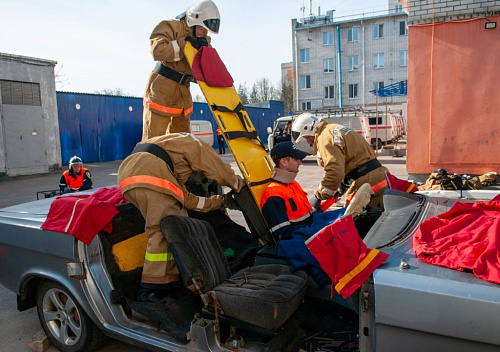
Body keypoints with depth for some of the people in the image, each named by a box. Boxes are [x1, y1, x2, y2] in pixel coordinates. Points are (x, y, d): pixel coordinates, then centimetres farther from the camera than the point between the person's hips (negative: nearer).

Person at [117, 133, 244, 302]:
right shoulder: (194, 144, 18)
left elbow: (186, 199, 35)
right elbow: (222, 172, 14)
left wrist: (220, 201, 38)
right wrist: (240, 186, 34)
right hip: (150, 178, -9)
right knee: (163, 231, -7)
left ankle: (173, 277, 13)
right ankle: (151, 288, -6)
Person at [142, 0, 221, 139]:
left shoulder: (203, 40, 13)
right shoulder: (171, 27, -7)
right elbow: (157, 50, -23)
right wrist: (184, 44, -21)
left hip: (183, 91, 7)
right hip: (162, 90, -7)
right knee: (154, 138, -8)